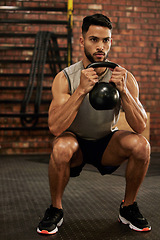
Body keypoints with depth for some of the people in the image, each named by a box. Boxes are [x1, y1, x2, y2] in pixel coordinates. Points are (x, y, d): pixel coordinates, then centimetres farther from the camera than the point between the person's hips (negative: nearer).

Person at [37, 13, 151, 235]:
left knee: (141, 145, -27)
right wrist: (81, 90, -40)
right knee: (61, 147, -36)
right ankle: (55, 210, -7)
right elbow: (55, 128, -30)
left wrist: (123, 91, -35)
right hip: (76, 142, -2)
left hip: (107, 143, 2)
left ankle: (128, 208, 0)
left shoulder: (125, 77, -14)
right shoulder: (65, 78, -19)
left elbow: (140, 127, -20)